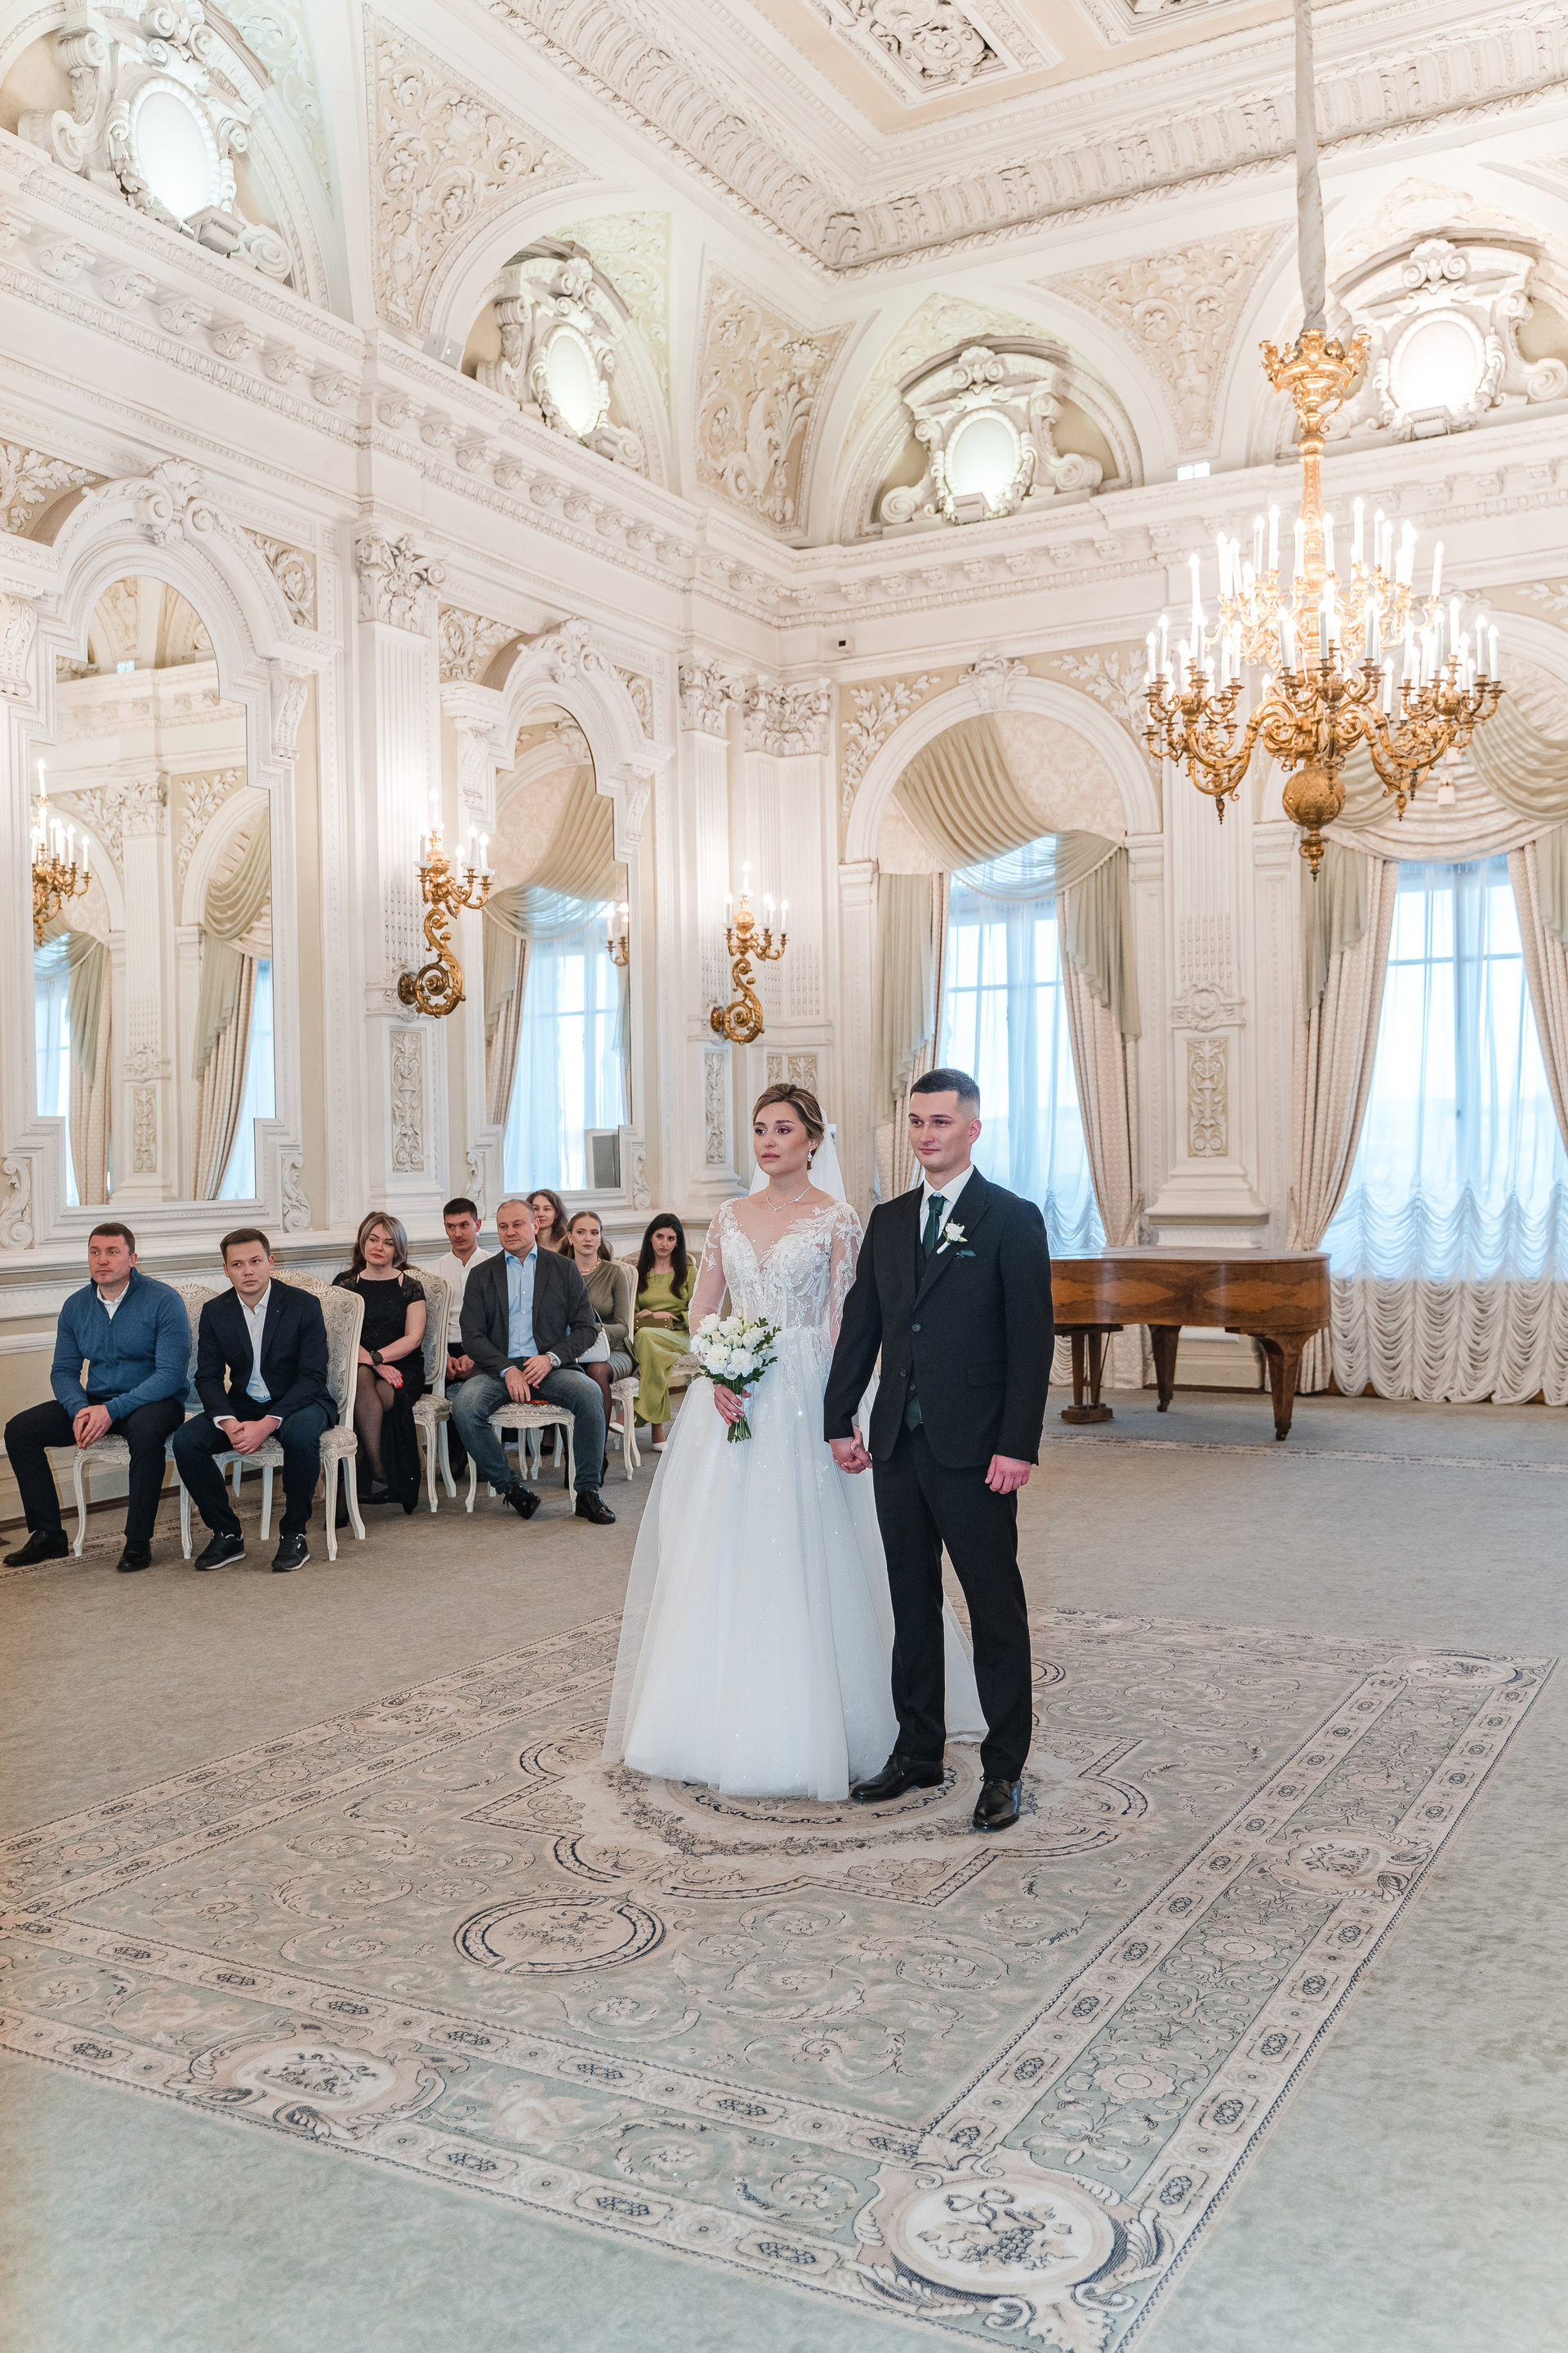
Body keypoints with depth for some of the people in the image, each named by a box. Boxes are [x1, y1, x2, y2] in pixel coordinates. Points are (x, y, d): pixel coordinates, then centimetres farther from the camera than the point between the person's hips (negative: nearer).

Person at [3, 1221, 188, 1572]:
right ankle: (48, 1535, -4)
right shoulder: (76, 1306, 5)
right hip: (95, 1401, 6)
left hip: (153, 1400, -5)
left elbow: (171, 1374, -19)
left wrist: (112, 1410, -27)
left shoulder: (163, 1301, -12)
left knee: (146, 1429, -39)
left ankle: (138, 1540, -25)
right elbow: (63, 1371, 7)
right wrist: (79, 1410, -16)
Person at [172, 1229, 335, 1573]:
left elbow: (313, 1377, -16)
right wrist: (229, 1423, -21)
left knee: (301, 1434, -38)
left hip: (298, 1402, -4)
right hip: (242, 1405, 4)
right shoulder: (214, 1312, 0)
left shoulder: (304, 1305, -12)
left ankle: (294, 1533, -17)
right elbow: (208, 1378, 0)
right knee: (185, 1440, -20)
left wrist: (267, 1424, -28)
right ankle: (227, 1534, -5)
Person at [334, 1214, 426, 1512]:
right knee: (363, 1377, -36)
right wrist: (373, 1363, -15)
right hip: (356, 1364, 1)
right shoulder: (345, 1284, 13)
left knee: (377, 1397, -35)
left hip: (402, 1368, -1)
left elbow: (413, 1338, -1)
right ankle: (379, 1474, -32)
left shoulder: (410, 1286, 10)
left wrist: (376, 1357, -16)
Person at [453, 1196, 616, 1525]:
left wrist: (551, 1358, -13)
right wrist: (508, 1370, -13)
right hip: (498, 1366, 1)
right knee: (464, 1408, -29)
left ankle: (588, 1492, -18)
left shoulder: (563, 1268, 11)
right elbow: (472, 1336, 3)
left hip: (549, 1365, 0)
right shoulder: (482, 1275, 12)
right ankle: (509, 1486, -11)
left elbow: (585, 1328, 5)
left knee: (589, 1394, -31)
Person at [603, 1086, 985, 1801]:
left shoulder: (836, 1218, -2)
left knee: (795, 1555, -3)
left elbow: (843, 1323, -7)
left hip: (802, 1398, -5)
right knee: (716, 1557, 7)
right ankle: (717, 1718, 20)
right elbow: (699, 1310, 11)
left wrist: (837, 1413, -15)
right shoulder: (731, 1217, 11)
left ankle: (800, 1729, 10)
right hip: (731, 1394, 5)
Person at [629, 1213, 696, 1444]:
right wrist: (641, 1316, -5)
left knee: (645, 1335, -37)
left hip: (678, 1337, -1)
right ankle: (657, 1426, -41)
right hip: (643, 1336, 2)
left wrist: (660, 1316, -3)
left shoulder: (688, 1271, 15)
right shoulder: (639, 1272, 20)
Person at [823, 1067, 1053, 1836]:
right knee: (912, 1605, 14)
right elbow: (860, 1326, 13)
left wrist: (1017, 1446, -15)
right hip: (898, 1445, 6)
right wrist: (840, 1420, 8)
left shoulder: (1013, 1219, -5)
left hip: (973, 1451, -5)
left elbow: (1032, 1342, -9)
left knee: (996, 1610, 4)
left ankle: (1003, 1769, 15)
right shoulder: (888, 1221, 11)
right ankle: (917, 1752, 26)